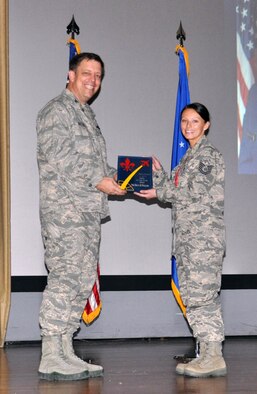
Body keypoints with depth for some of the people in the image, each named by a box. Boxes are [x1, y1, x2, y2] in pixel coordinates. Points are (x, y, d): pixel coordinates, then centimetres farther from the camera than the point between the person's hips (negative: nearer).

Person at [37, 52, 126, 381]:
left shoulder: (86, 116, 24)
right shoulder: (56, 111, -4)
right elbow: (57, 159, -15)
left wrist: (113, 176, 7)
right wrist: (98, 181, -16)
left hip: (89, 210, 9)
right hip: (64, 208, -9)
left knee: (82, 280, 7)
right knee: (64, 277, -12)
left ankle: (65, 353, 11)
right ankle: (50, 358, -9)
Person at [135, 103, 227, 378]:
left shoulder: (208, 153, -5)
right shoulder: (189, 156, 21)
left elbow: (194, 192, -14)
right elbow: (178, 192, 18)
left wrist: (160, 193, -6)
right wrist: (158, 173, 7)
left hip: (205, 233, -9)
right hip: (188, 234, 9)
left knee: (201, 291, -12)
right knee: (192, 293, 7)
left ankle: (214, 356, -9)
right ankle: (207, 355, 10)